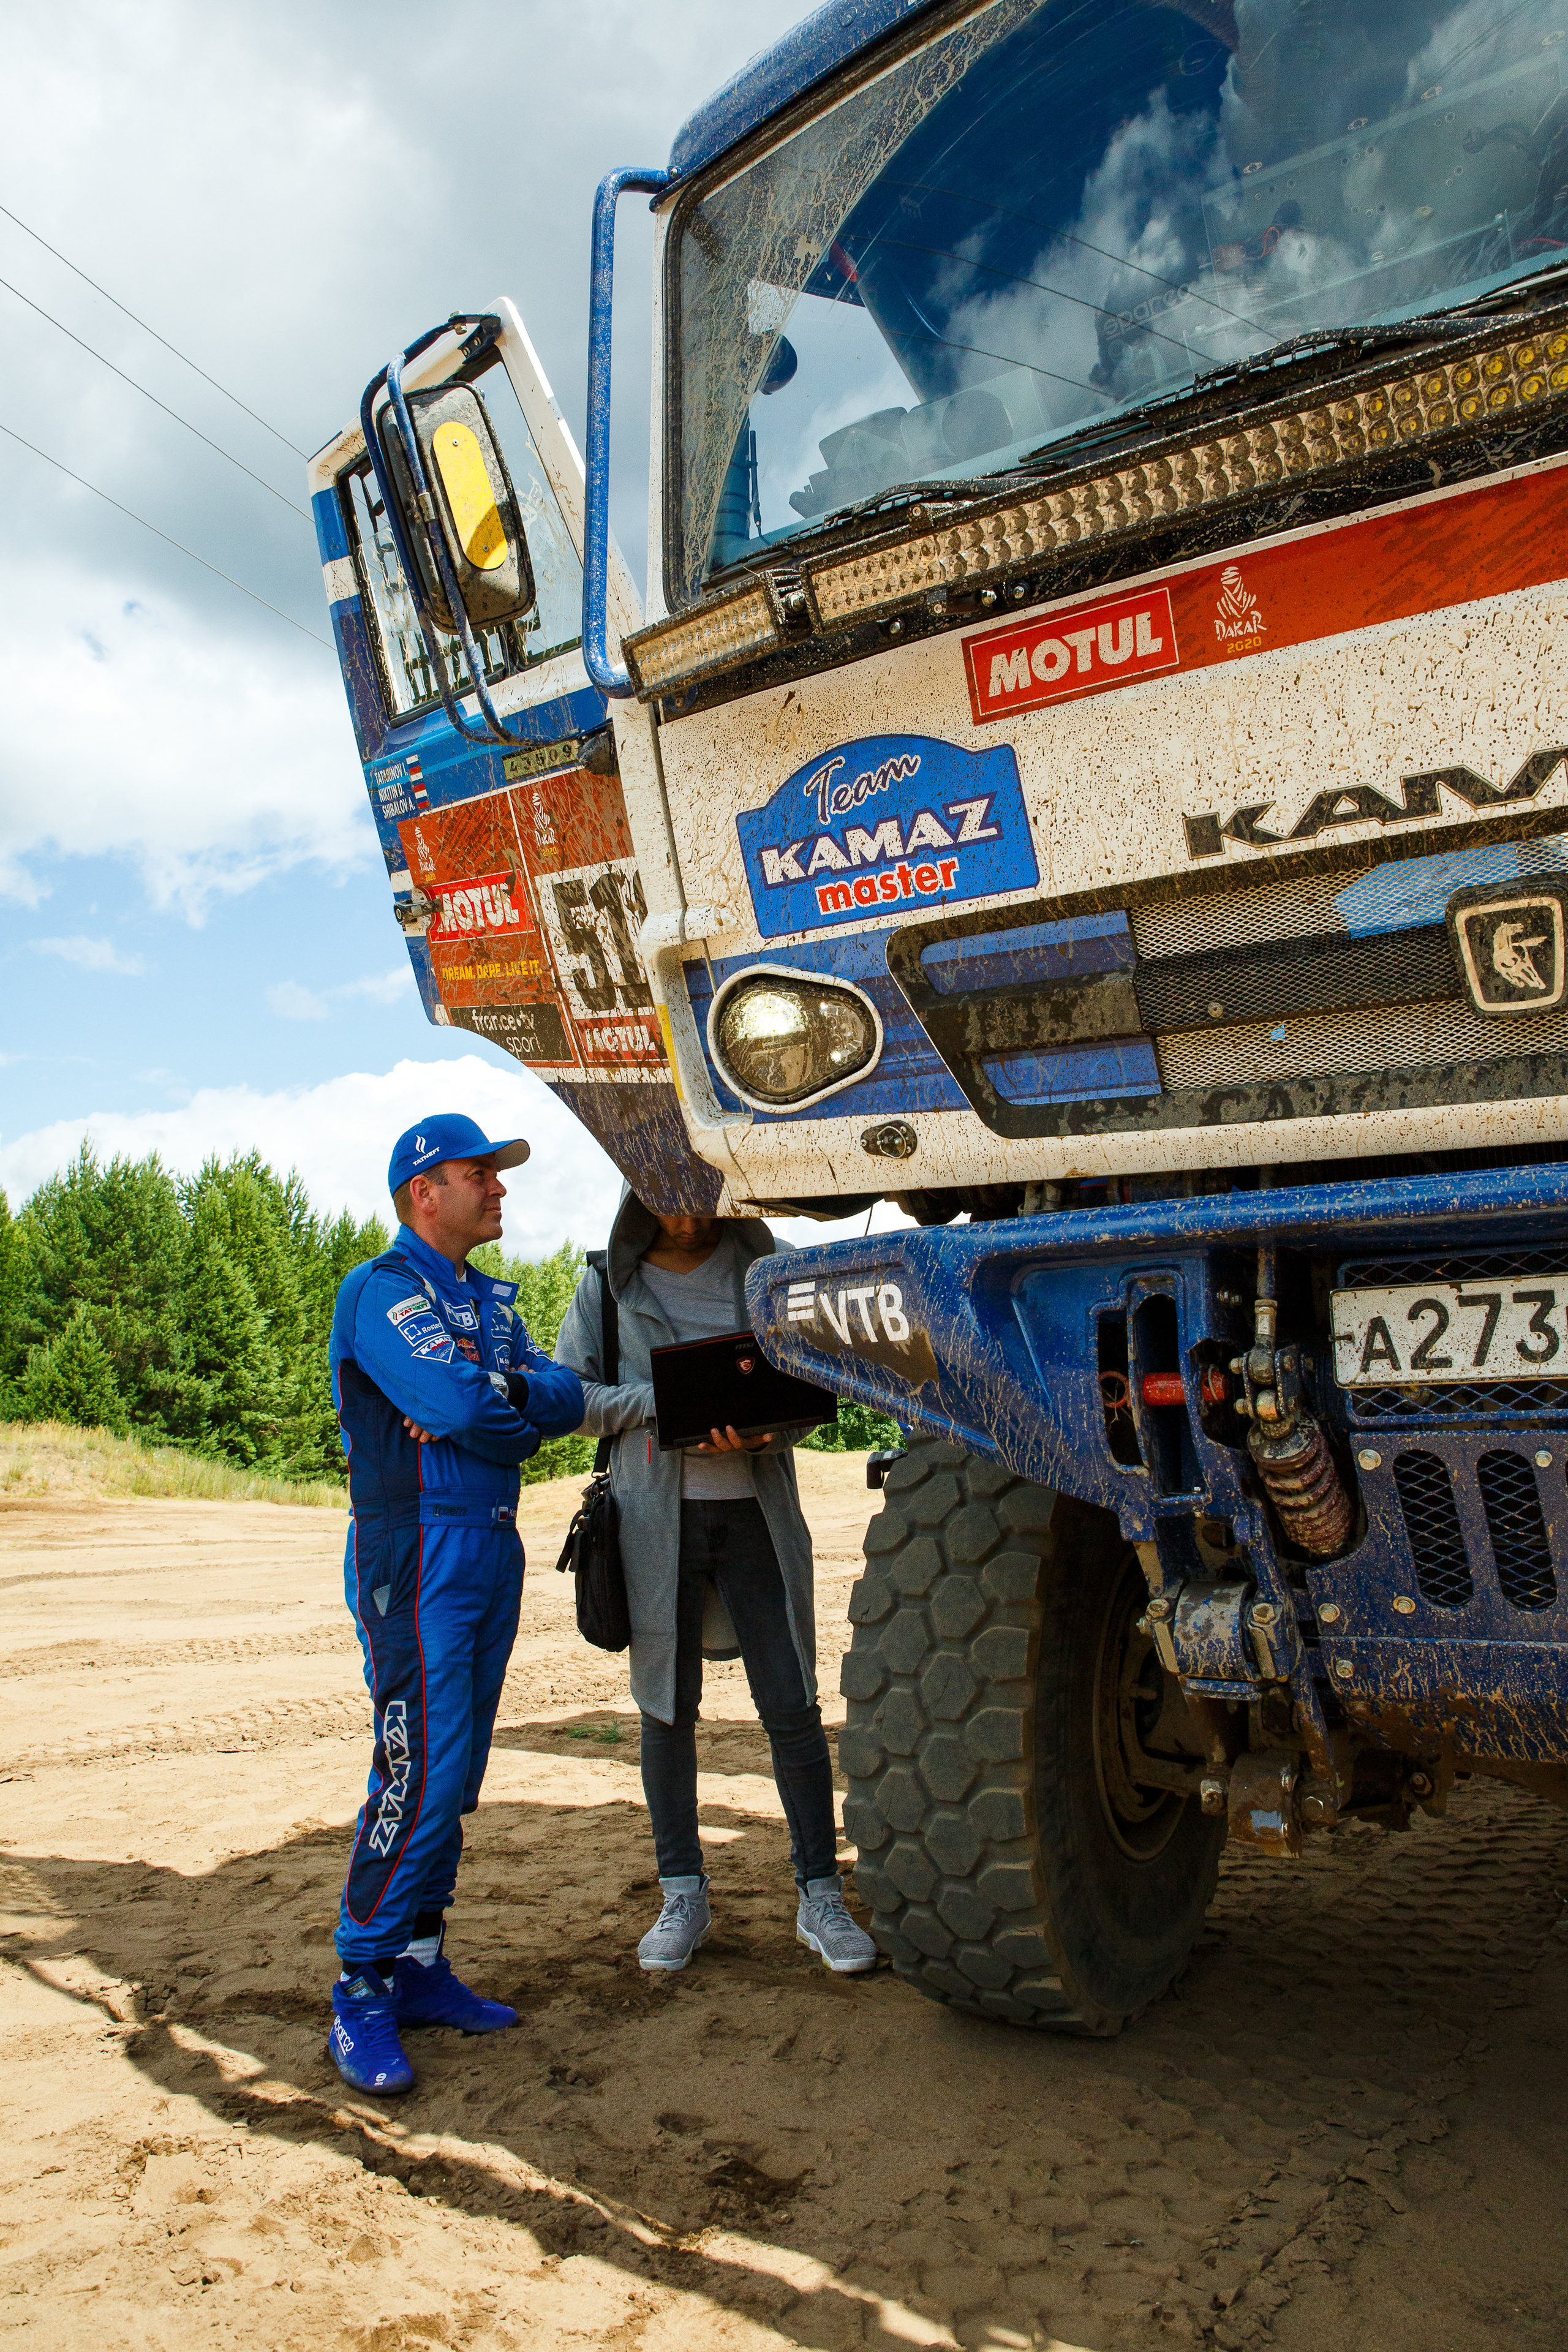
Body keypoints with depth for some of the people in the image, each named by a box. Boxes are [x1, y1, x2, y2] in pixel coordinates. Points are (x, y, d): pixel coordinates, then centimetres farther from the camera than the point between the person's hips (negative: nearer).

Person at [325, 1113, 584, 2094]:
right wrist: (520, 1412, -3)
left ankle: (419, 1966, 21)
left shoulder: (489, 1300, 17)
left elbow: (567, 1396, 5)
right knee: (419, 1774, -9)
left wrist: (490, 1405, -13)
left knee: (458, 1777, 11)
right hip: (419, 1551, -8)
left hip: (494, 1550, 8)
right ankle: (363, 1992, 4)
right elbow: (463, 1405, -23)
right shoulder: (383, 1290, -9)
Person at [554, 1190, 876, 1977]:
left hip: (756, 1509, 0)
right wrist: (659, 1402, -14)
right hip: (656, 1516, 0)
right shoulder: (609, 1285, 6)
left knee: (792, 1707, -1)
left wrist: (763, 1428, -15)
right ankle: (682, 1895, 23)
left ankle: (820, 1895, 12)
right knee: (666, 1709, 8)